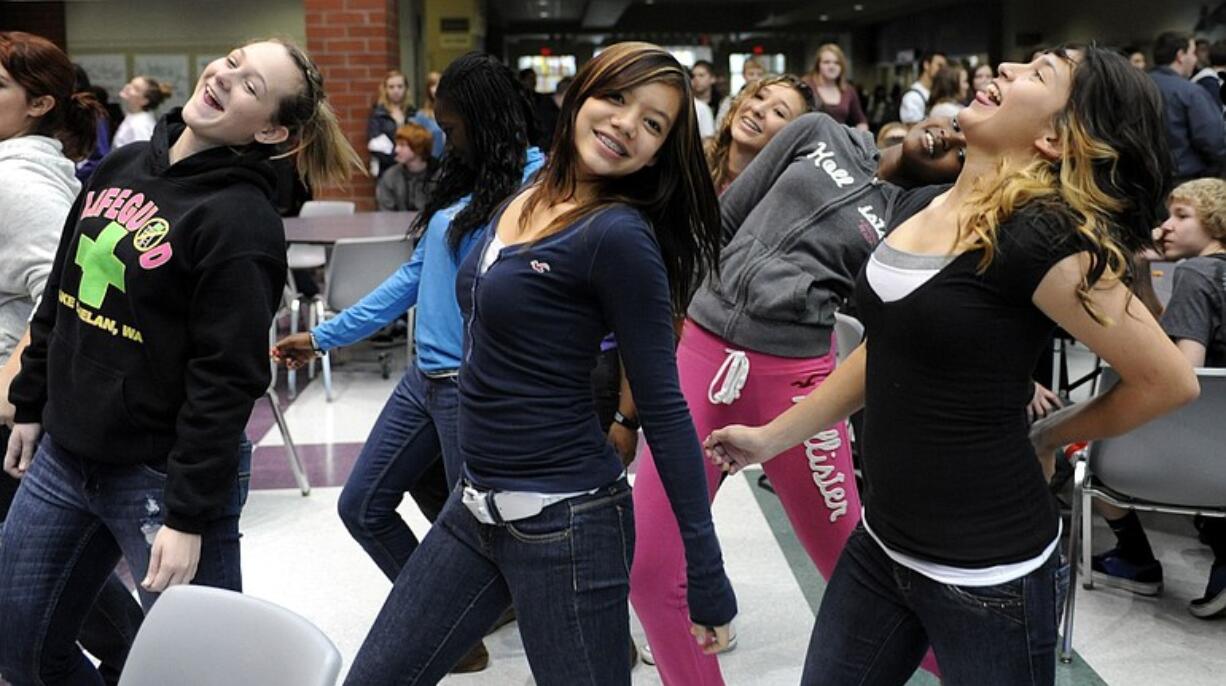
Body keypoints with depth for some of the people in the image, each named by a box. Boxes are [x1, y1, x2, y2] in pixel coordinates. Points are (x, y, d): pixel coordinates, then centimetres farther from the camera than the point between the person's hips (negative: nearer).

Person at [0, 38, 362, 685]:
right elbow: (60, 295, 15)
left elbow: (225, 383, -20)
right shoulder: (122, 167, 5)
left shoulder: (242, 220, -18)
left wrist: (188, 516, -20)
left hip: (161, 475, -7)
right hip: (63, 454, 8)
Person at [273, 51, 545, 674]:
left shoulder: (538, 184, -13)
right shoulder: (461, 183, 13)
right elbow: (415, 275, 16)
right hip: (424, 379, 10)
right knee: (362, 506, 16)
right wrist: (324, 337, 17)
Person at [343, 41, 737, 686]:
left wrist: (707, 576, -15)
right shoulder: (521, 203, 7)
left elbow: (663, 408, -16)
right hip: (475, 506, 8)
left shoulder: (619, 234, -16)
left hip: (565, 522, -8)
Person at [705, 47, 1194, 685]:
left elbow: (1169, 381, -15)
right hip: (881, 543, 7)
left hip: (986, 571, -7)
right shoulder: (917, 206, 3)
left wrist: (1048, 437, -1)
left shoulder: (1041, 236, -20)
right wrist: (772, 436, 20)